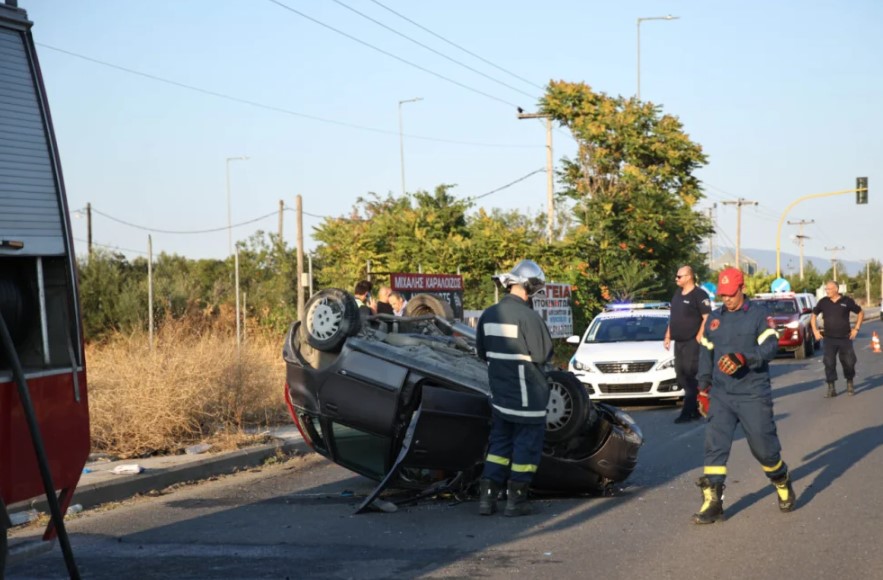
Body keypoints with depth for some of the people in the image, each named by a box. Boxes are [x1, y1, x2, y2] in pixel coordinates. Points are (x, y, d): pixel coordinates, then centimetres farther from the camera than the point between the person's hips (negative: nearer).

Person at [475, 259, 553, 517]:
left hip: (499, 393, 7)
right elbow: (543, 354, -18)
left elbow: (481, 351, 12)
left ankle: (487, 496, 13)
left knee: (500, 442, 16)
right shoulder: (527, 316, -20)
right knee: (527, 445, 4)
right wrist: (525, 353, 3)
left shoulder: (489, 315, 3)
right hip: (527, 395, -7)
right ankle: (516, 500, 6)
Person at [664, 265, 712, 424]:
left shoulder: (699, 295, -10)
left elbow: (707, 318, -14)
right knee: (681, 375, 10)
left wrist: (699, 338, -19)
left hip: (692, 342, -9)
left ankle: (688, 412, -9)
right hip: (678, 342, 9)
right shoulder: (677, 294, 16)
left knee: (691, 377, -8)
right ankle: (696, 409, 18)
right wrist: (668, 336, 19)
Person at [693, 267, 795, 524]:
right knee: (714, 445, -7)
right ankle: (712, 502, -6)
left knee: (763, 445, 2)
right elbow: (706, 353, 18)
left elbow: (770, 346, -14)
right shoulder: (714, 319, 12)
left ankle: (783, 484, 30)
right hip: (721, 395, 4)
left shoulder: (759, 315, -3)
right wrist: (704, 385, 11)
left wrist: (742, 358, -28)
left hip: (754, 395, -4)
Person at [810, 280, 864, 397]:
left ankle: (850, 383, 28)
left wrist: (856, 329, 2)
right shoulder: (823, 302, 1)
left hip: (845, 338, -1)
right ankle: (831, 388, -1)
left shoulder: (847, 301, -4)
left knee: (849, 362, 3)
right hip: (829, 339, 1)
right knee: (829, 363, -6)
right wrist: (815, 330, 4)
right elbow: (814, 315, 14)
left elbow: (861, 312, 7)